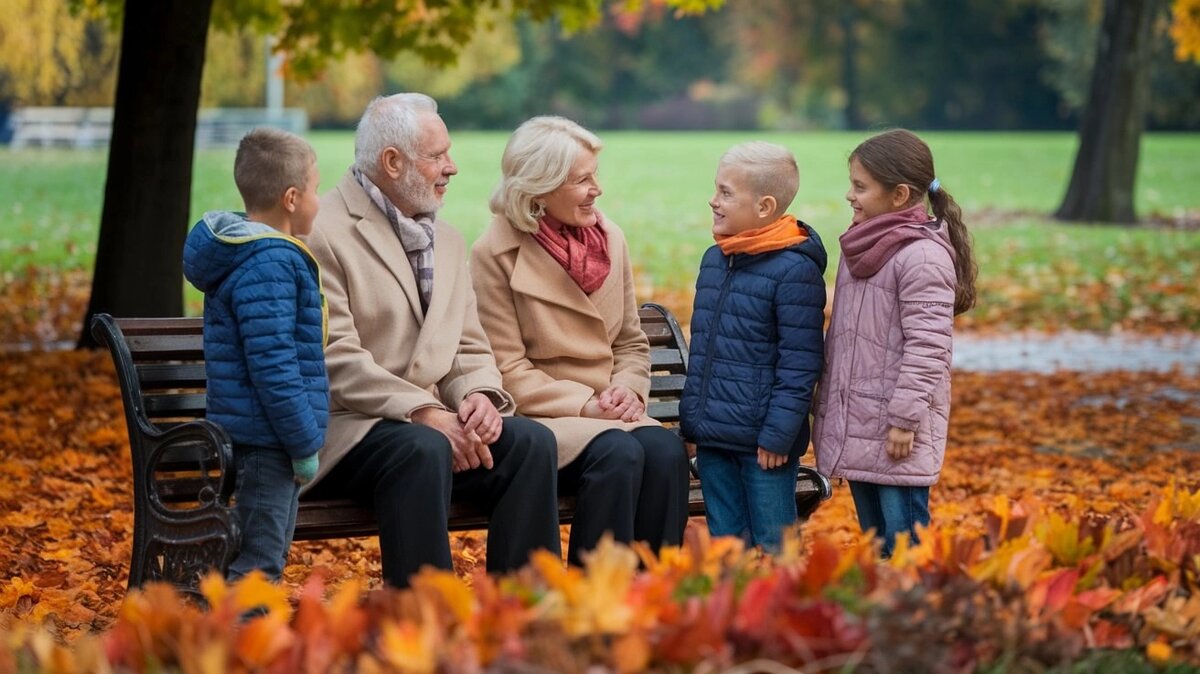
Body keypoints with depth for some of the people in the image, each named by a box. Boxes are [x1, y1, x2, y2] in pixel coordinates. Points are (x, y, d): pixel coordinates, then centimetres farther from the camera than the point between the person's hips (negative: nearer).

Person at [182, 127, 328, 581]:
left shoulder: (241, 251, 15)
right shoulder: (269, 265, -19)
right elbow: (273, 366, -23)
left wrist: (304, 438, 21)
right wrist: (305, 443, -17)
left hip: (266, 440, 11)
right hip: (265, 441, -11)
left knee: (271, 557, 18)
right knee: (257, 566, -7)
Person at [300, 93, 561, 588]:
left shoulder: (446, 240, 18)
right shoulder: (322, 234, -8)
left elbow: (469, 349, 16)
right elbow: (336, 359, -17)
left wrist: (480, 395, -7)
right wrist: (424, 412, -23)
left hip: (432, 421, 7)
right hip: (342, 431, -7)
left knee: (530, 441, -17)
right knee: (423, 449, -36)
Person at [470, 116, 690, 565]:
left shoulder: (610, 239, 9)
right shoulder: (495, 254, -6)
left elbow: (632, 343, 16)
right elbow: (507, 370, -8)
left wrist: (627, 389, -5)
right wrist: (585, 404, -16)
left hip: (606, 411, 5)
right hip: (538, 418, -5)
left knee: (666, 449, -27)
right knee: (619, 453, -33)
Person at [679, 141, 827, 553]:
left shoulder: (794, 270, -13)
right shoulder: (714, 260, 10)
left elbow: (799, 364, -15)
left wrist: (778, 435, -17)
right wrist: (692, 418, 16)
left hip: (762, 443, -7)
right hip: (713, 440, 7)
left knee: (772, 549, 3)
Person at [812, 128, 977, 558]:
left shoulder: (922, 256, -16)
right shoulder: (861, 247, 12)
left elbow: (927, 347, -19)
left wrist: (905, 419, -20)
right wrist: (826, 404, 20)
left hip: (895, 432, -9)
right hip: (855, 426, 9)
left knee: (902, 539, -6)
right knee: (872, 536, 14)